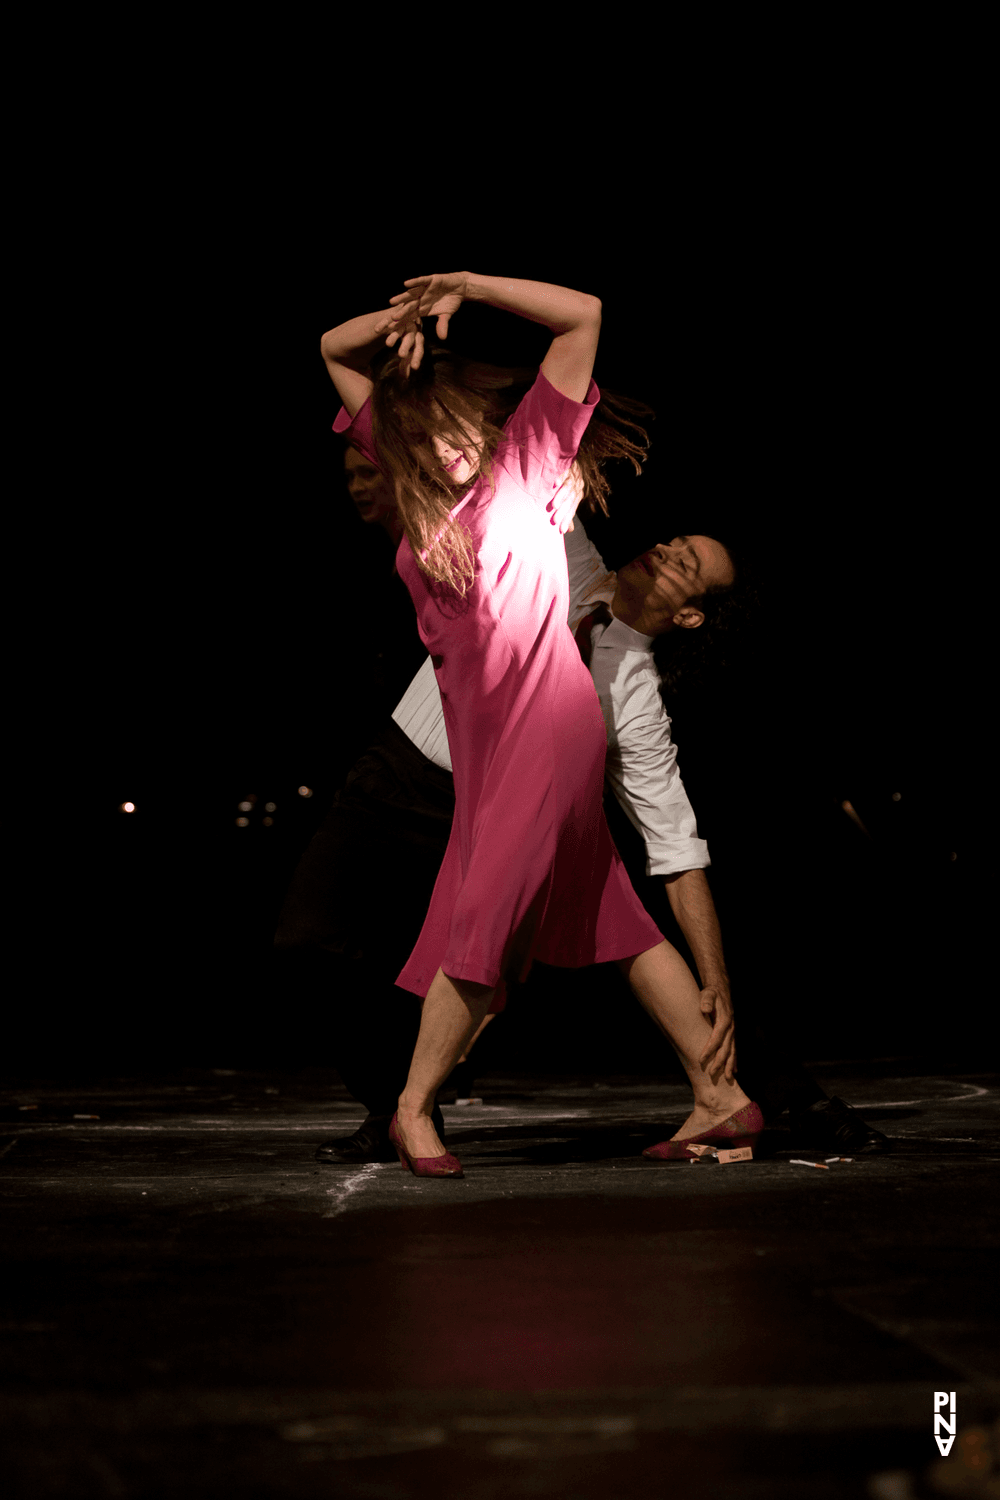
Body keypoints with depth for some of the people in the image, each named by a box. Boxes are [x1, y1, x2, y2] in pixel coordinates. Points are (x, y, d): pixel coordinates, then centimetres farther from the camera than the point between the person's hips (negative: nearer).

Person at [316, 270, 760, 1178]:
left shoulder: (524, 455, -1)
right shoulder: (419, 485, 12)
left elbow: (584, 314, -4)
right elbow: (334, 351, 19)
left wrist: (464, 285, -6)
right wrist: (404, 316, 1)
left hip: (547, 723, -7)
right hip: (482, 730, 7)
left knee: (484, 918, -7)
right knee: (608, 915, 7)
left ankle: (415, 1106, 6)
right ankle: (721, 1099, 12)